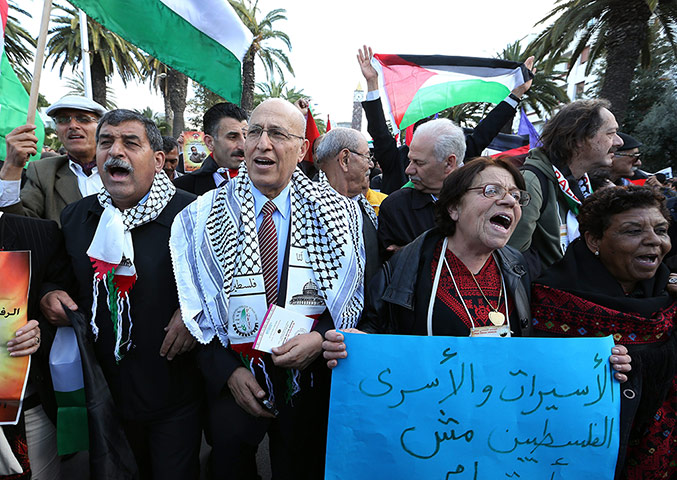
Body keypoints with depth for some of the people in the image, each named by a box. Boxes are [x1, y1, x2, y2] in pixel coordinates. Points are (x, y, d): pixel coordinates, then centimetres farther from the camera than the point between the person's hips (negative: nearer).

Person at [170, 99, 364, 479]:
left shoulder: (338, 214, -6)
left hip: (309, 380, 1)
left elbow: (358, 294, -2)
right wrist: (227, 370, -9)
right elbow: (193, 307, -2)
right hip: (230, 382, 0)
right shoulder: (202, 217, -5)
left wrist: (321, 337, -18)